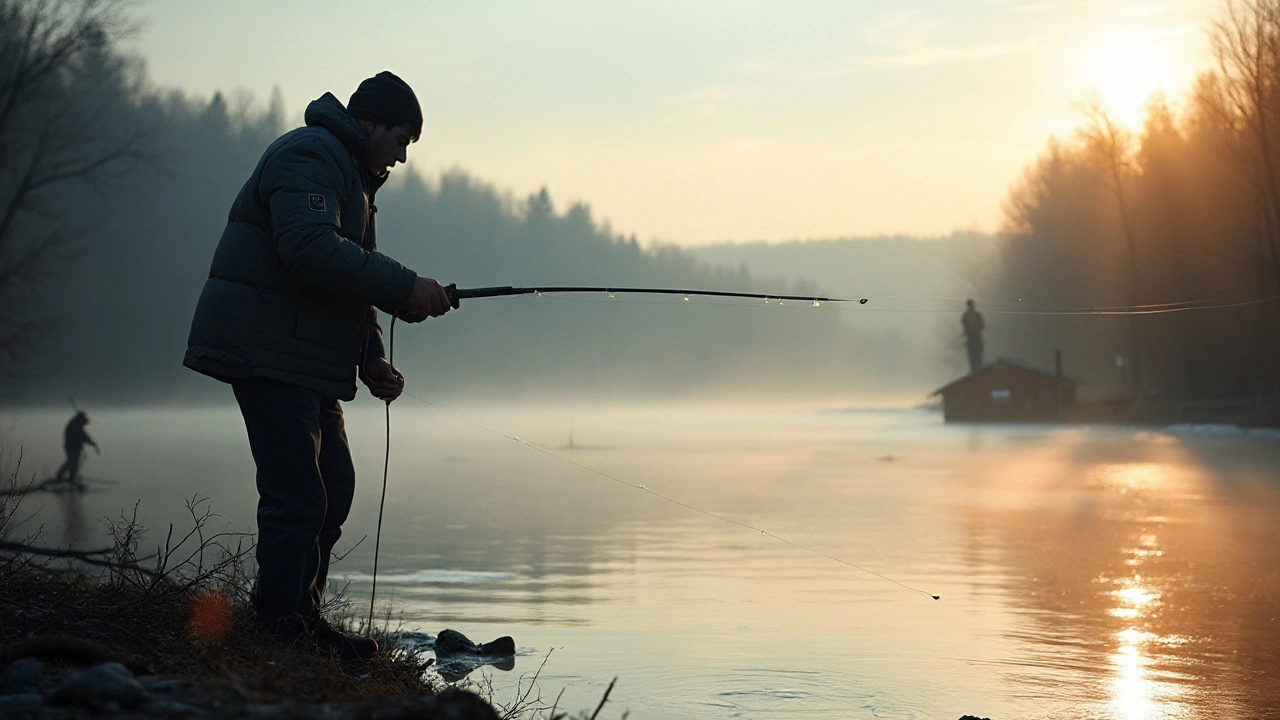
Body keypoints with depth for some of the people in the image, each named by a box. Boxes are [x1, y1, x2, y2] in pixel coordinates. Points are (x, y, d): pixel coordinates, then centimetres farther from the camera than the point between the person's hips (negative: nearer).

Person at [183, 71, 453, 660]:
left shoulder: (353, 177, 25)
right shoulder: (309, 155, -10)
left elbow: (349, 283, 27)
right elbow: (310, 249, -27)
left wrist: (370, 361, 13)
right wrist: (403, 288, -25)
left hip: (309, 366, 11)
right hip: (267, 353, -11)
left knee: (334, 489, 12)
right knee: (298, 498, -13)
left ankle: (302, 619, 21)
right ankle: (280, 629, -5)